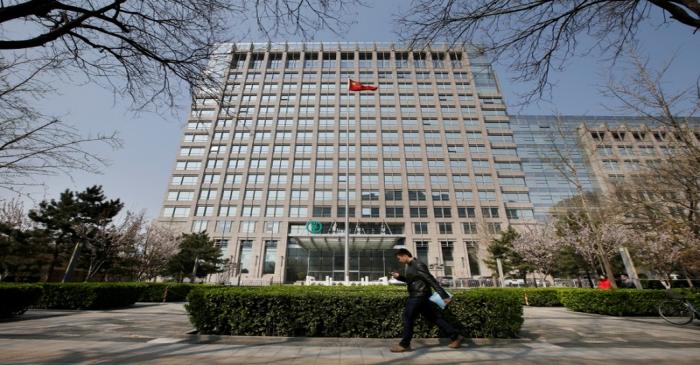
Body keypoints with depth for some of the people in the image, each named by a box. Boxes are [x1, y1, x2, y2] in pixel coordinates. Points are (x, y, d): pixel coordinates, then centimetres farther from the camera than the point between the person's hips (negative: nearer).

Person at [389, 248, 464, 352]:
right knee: (435, 318, 13)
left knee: (408, 318, -4)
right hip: (419, 296, 10)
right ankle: (456, 336, 20)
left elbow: (431, 280, -21)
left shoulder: (418, 265, -19)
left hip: (418, 296, -10)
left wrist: (444, 295, -21)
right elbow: (410, 280, 25)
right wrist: (399, 277, 9)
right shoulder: (410, 266, 12)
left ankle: (404, 344, 5)